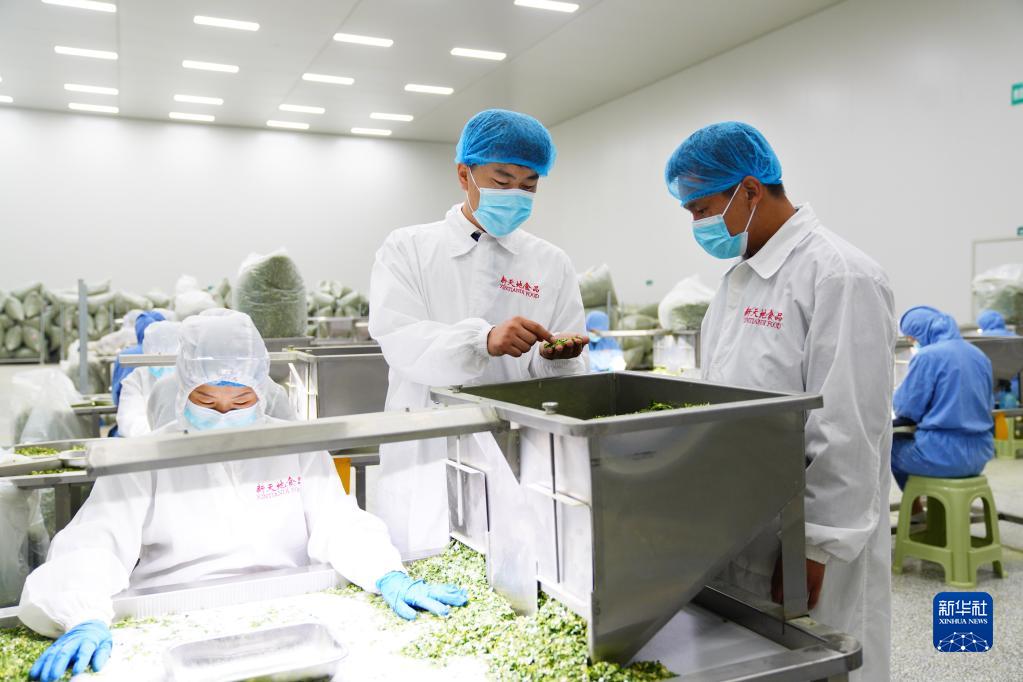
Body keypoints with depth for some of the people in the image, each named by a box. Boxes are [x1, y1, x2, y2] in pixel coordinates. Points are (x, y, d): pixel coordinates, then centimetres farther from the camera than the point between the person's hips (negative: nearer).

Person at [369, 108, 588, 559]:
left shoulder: (552, 264, 7)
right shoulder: (407, 249, 2)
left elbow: (568, 372, 5)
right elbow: (401, 342, -13)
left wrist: (554, 359, -19)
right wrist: (484, 341, -30)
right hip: (428, 463, -1)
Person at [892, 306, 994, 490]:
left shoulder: (927, 356, -13)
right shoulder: (979, 354, 9)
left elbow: (907, 408, -10)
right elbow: (988, 404, 20)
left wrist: (897, 397, 11)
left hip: (944, 455, -7)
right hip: (979, 453, 7)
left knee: (891, 445, 22)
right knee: (910, 441, 31)